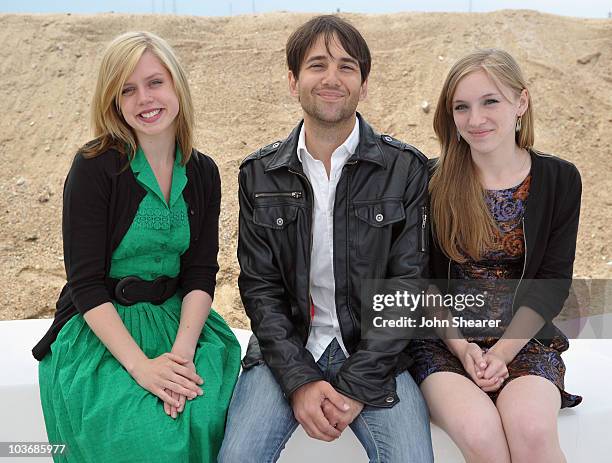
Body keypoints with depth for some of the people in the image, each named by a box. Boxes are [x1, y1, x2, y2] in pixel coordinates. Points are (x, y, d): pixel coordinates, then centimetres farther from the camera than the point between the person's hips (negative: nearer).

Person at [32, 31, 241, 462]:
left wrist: (181, 353, -17)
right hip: (101, 330, -3)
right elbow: (86, 282, -13)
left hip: (179, 320, 4)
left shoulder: (203, 173, 3)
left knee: (206, 418, -22)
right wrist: (140, 364, -23)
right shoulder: (94, 168, -9)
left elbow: (201, 273, -1)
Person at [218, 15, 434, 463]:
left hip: (372, 352, -1)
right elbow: (260, 287, 0)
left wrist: (356, 386, -12)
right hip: (285, 349, 1)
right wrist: (300, 379, -12)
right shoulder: (259, 174, 3)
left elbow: (407, 286, -5)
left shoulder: (407, 169, -3)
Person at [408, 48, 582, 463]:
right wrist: (462, 348, -11)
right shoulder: (431, 182, 0)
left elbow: (553, 281, 0)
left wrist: (502, 352, -12)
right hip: (442, 339, -1)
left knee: (531, 429, -28)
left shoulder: (559, 179, 3)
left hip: (524, 340, 1)